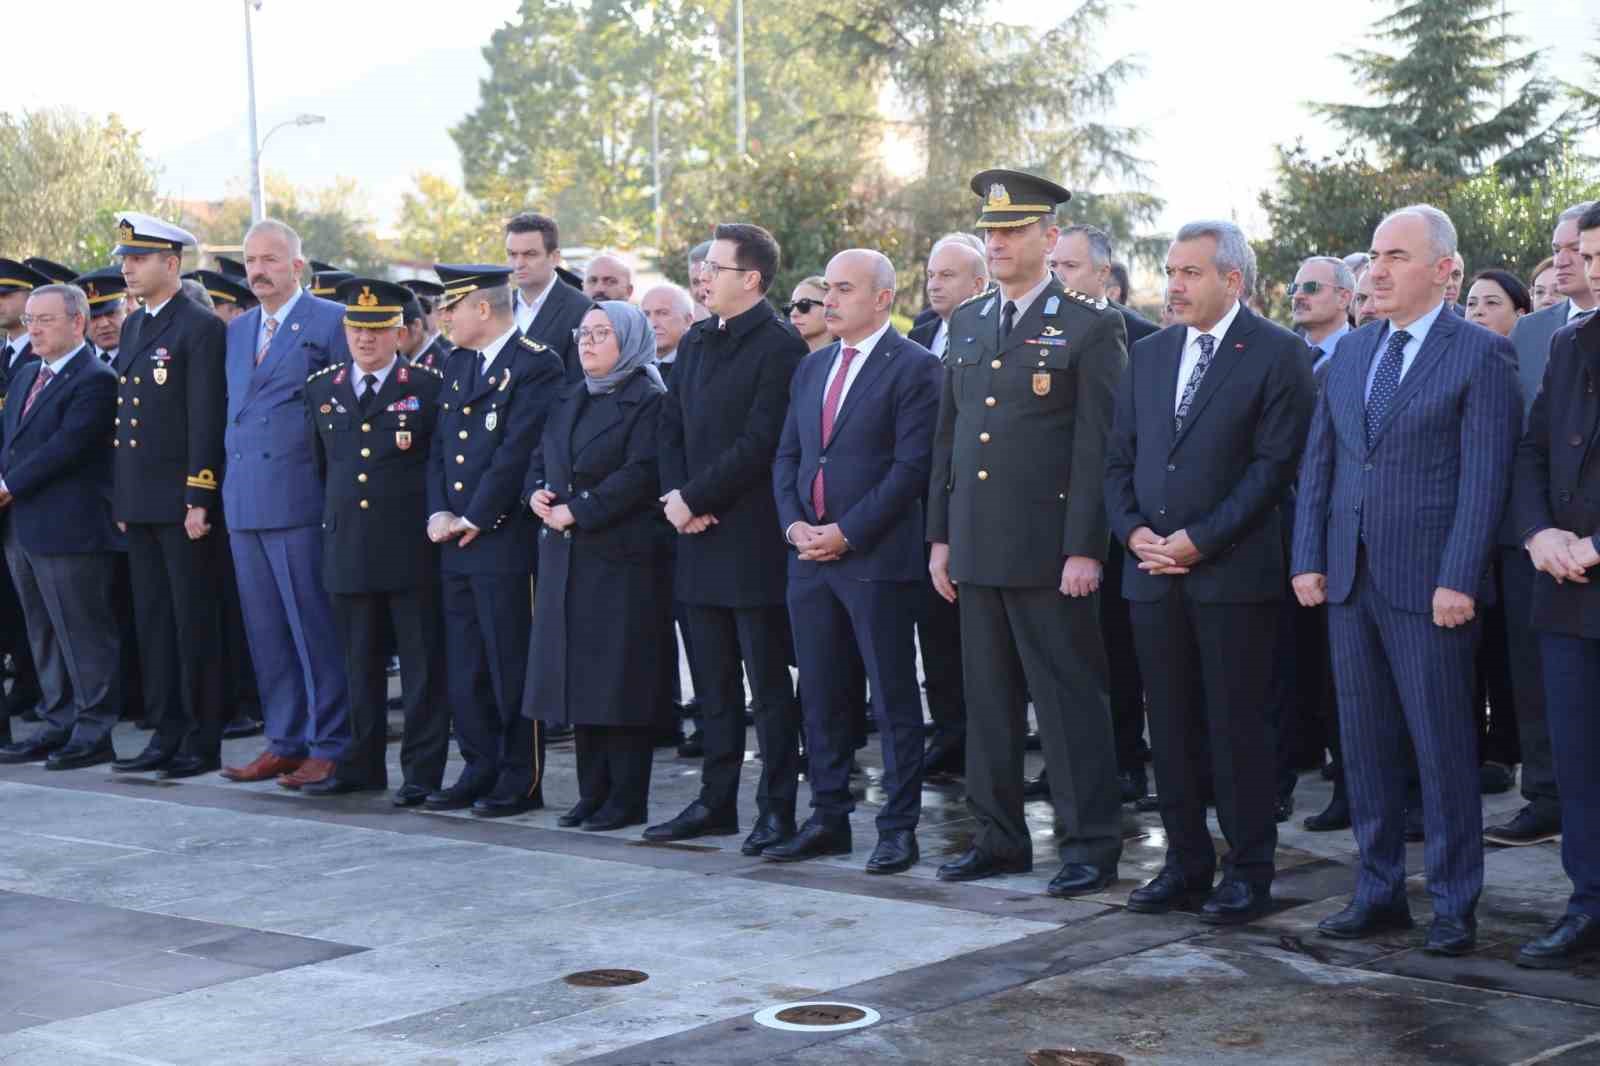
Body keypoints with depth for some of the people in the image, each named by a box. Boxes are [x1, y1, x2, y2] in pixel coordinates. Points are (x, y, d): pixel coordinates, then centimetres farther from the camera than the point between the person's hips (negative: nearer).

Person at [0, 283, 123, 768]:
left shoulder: (95, 380, -11)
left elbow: (67, 445, -19)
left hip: (68, 528, -9)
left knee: (83, 633, -3)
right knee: (45, 634, 14)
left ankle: (93, 734, 3)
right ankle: (58, 726, 22)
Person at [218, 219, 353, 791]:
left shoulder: (331, 322, -3)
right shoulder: (237, 329, 18)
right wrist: (228, 485, 13)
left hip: (300, 501, -7)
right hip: (244, 501, 7)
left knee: (315, 627, -4)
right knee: (265, 630, 10)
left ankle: (330, 745, 3)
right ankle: (285, 741, 17)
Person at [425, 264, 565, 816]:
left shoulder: (536, 366, -10)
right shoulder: (456, 365, 16)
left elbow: (518, 452, -16)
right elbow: (440, 447, 16)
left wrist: (474, 518, -13)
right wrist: (439, 513, 2)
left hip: (506, 539, -8)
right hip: (457, 542, 8)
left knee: (512, 665, -2)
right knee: (464, 667, 11)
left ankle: (522, 781, 6)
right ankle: (481, 771, 21)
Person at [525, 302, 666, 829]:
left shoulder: (648, 402, -7)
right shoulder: (569, 401, 18)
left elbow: (640, 474, -17)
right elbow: (540, 458, 21)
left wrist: (577, 510, -18)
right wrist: (536, 492, -1)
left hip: (621, 558, -8)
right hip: (565, 558, 8)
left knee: (619, 678, -5)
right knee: (579, 673, 9)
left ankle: (627, 798, 2)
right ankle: (593, 791, 16)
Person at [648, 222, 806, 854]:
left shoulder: (779, 346, -11)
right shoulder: (695, 343, 14)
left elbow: (760, 443, -17)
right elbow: (670, 428, 15)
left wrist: (694, 498, -13)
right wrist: (676, 498, -1)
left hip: (753, 540, -8)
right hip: (700, 538, 8)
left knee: (770, 683, 0)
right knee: (714, 683, 13)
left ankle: (777, 808, 6)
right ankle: (716, 802, 21)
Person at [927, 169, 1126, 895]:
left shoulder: (1090, 328, -5)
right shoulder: (967, 322, 14)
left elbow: (1098, 448, -9)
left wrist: (1085, 549, -15)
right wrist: (941, 534, 12)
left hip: (1049, 551, -6)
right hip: (977, 547, 6)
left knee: (1070, 700, -1)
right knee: (987, 701, 11)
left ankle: (1090, 845, 6)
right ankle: (999, 838, 20)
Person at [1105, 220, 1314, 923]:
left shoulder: (1277, 354, -3)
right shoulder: (1148, 355, 15)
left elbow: (1274, 463, -10)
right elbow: (1119, 457, 16)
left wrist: (1200, 540, -14)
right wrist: (1133, 530, -2)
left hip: (1233, 571, -5)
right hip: (1153, 573, 5)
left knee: (1238, 726, -1)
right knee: (1171, 726, 8)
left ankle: (1247, 872, 8)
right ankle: (1186, 862, 18)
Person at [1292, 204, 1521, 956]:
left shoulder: (1481, 355, -5)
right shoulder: (1351, 352, 13)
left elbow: (1484, 477, -11)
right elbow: (1318, 462, 13)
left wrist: (1458, 581, -16)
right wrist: (1308, 559, 5)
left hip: (1429, 584, -6)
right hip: (1349, 581, 6)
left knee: (1443, 747, 0)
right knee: (1365, 743, 11)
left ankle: (1454, 906, 9)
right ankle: (1379, 892, 21)